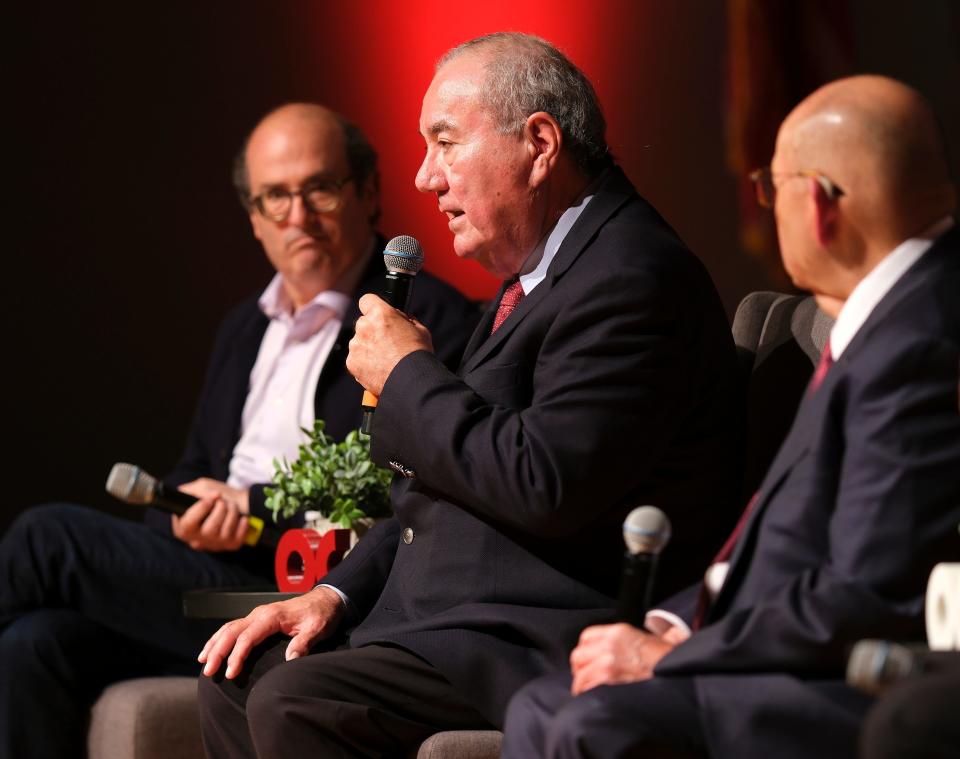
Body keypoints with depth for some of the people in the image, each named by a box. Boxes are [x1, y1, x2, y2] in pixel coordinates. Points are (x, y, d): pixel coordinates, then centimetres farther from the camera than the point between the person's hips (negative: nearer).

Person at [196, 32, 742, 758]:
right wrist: (336, 594, 9)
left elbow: (539, 485, -26)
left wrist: (408, 374, -11)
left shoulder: (634, 278, -16)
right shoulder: (536, 275, 18)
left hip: (538, 640, -10)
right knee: (235, 678, 5)